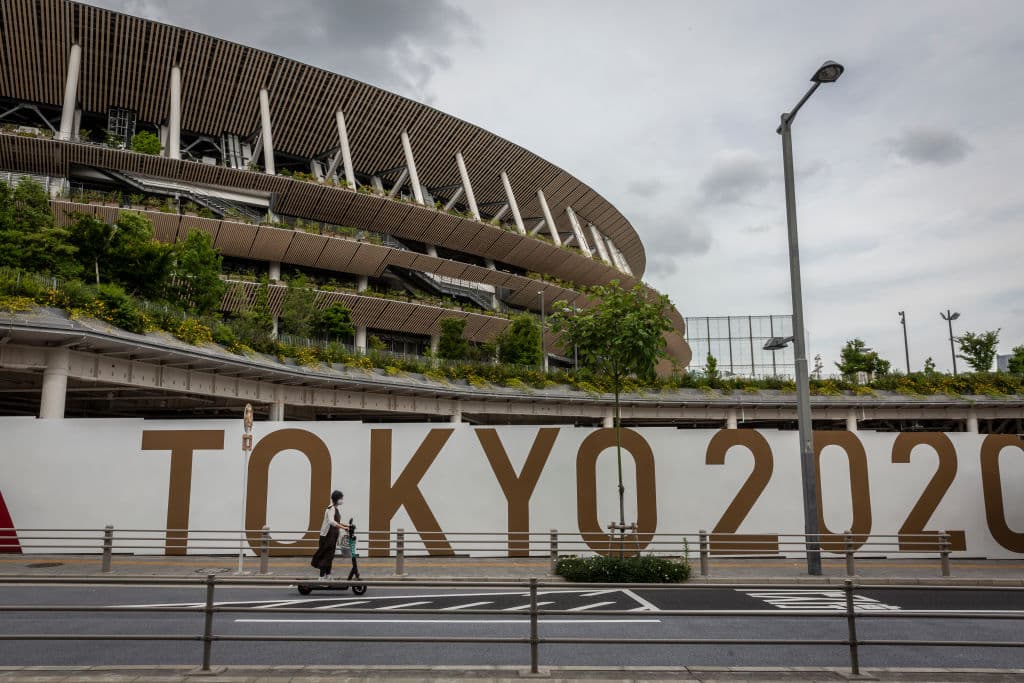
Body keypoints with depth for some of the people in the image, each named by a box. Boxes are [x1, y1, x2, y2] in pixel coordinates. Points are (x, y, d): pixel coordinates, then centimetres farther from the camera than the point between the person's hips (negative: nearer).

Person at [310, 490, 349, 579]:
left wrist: (344, 525, 11)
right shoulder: (331, 509, -18)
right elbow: (331, 522, -34)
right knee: (325, 555, -4)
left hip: (333, 535, 9)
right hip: (327, 535, -9)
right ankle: (322, 576, 1)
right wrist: (343, 527, -34)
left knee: (330, 556, 13)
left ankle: (327, 575, 19)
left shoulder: (337, 508, 11)